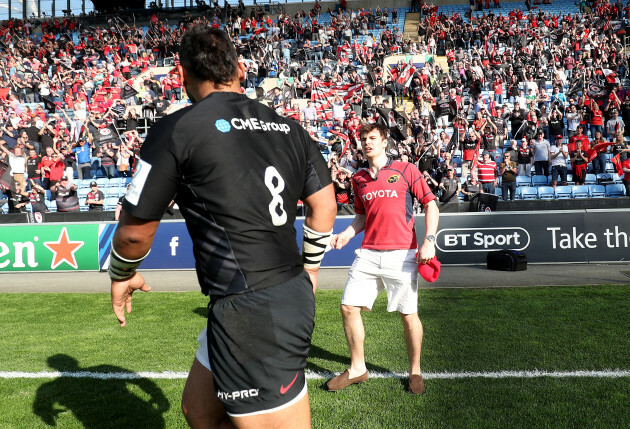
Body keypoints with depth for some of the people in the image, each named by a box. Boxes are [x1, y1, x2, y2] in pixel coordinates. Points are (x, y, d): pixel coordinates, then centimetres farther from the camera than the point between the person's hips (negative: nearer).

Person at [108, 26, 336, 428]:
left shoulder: (176, 129, -9)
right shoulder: (288, 127, 8)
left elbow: (135, 230, -3)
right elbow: (325, 204, 13)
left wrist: (122, 276, 18)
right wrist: (309, 269, 27)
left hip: (250, 314, -8)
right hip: (293, 294, 8)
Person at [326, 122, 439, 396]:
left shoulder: (406, 170, 2)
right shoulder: (358, 179, 14)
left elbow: (430, 204, 2)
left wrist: (429, 240, -10)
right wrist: (346, 234, 7)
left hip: (401, 255, -4)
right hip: (368, 254, 4)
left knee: (409, 315, 2)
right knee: (349, 307, 1)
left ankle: (415, 371, 25)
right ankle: (357, 369, 21)